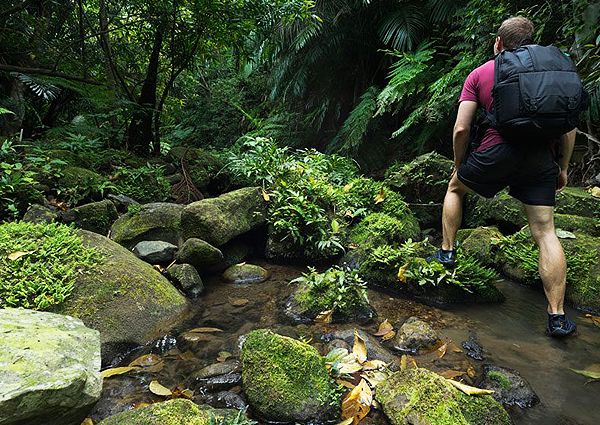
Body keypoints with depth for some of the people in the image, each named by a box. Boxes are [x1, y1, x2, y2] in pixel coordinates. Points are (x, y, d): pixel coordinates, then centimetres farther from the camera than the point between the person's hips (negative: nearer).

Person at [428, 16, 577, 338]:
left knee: (455, 187, 26)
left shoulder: (480, 74, 8)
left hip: (497, 153, -2)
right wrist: (562, 167, 20)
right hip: (541, 158, 3)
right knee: (545, 232, 4)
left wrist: (459, 165, 15)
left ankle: (447, 252, 29)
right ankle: (557, 317, 6)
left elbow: (461, 129, 0)